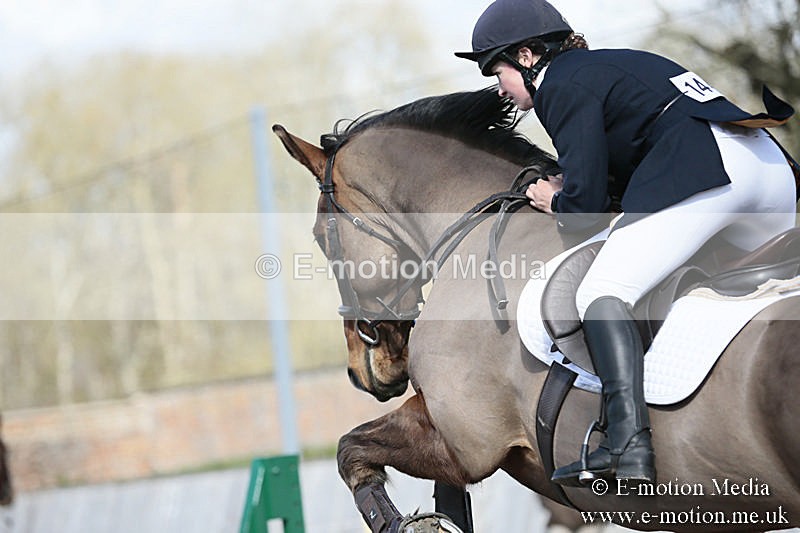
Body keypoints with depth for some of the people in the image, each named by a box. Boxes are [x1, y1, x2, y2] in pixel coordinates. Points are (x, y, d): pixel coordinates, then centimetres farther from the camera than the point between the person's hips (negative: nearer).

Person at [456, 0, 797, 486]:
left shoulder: (562, 86, 4)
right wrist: (575, 183, 21)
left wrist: (555, 202, 19)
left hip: (700, 174, -9)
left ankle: (630, 447, -27)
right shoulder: (614, 63, 32)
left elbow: (586, 205, -2)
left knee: (603, 294, -11)